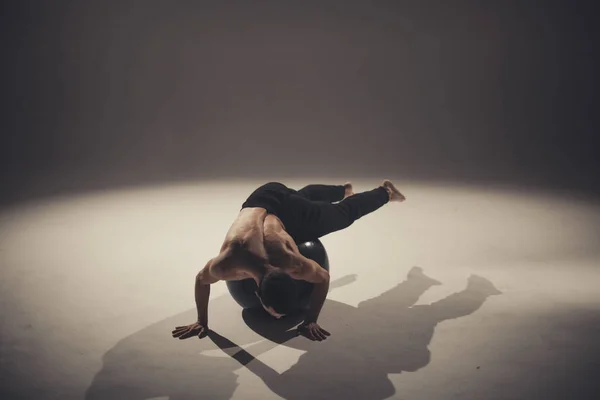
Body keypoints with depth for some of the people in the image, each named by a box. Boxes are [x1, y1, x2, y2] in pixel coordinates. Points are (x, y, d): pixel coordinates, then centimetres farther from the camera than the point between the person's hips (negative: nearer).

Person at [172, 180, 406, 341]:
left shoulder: (292, 264, -43)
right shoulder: (228, 264, -42)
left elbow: (323, 278, -20)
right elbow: (201, 280, -19)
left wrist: (310, 321, -18)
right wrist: (201, 321, -12)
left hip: (294, 213, -3)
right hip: (262, 199, 3)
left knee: (345, 213, 23)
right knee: (306, 194, 36)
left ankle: (384, 192, 51)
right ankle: (344, 190, 69)